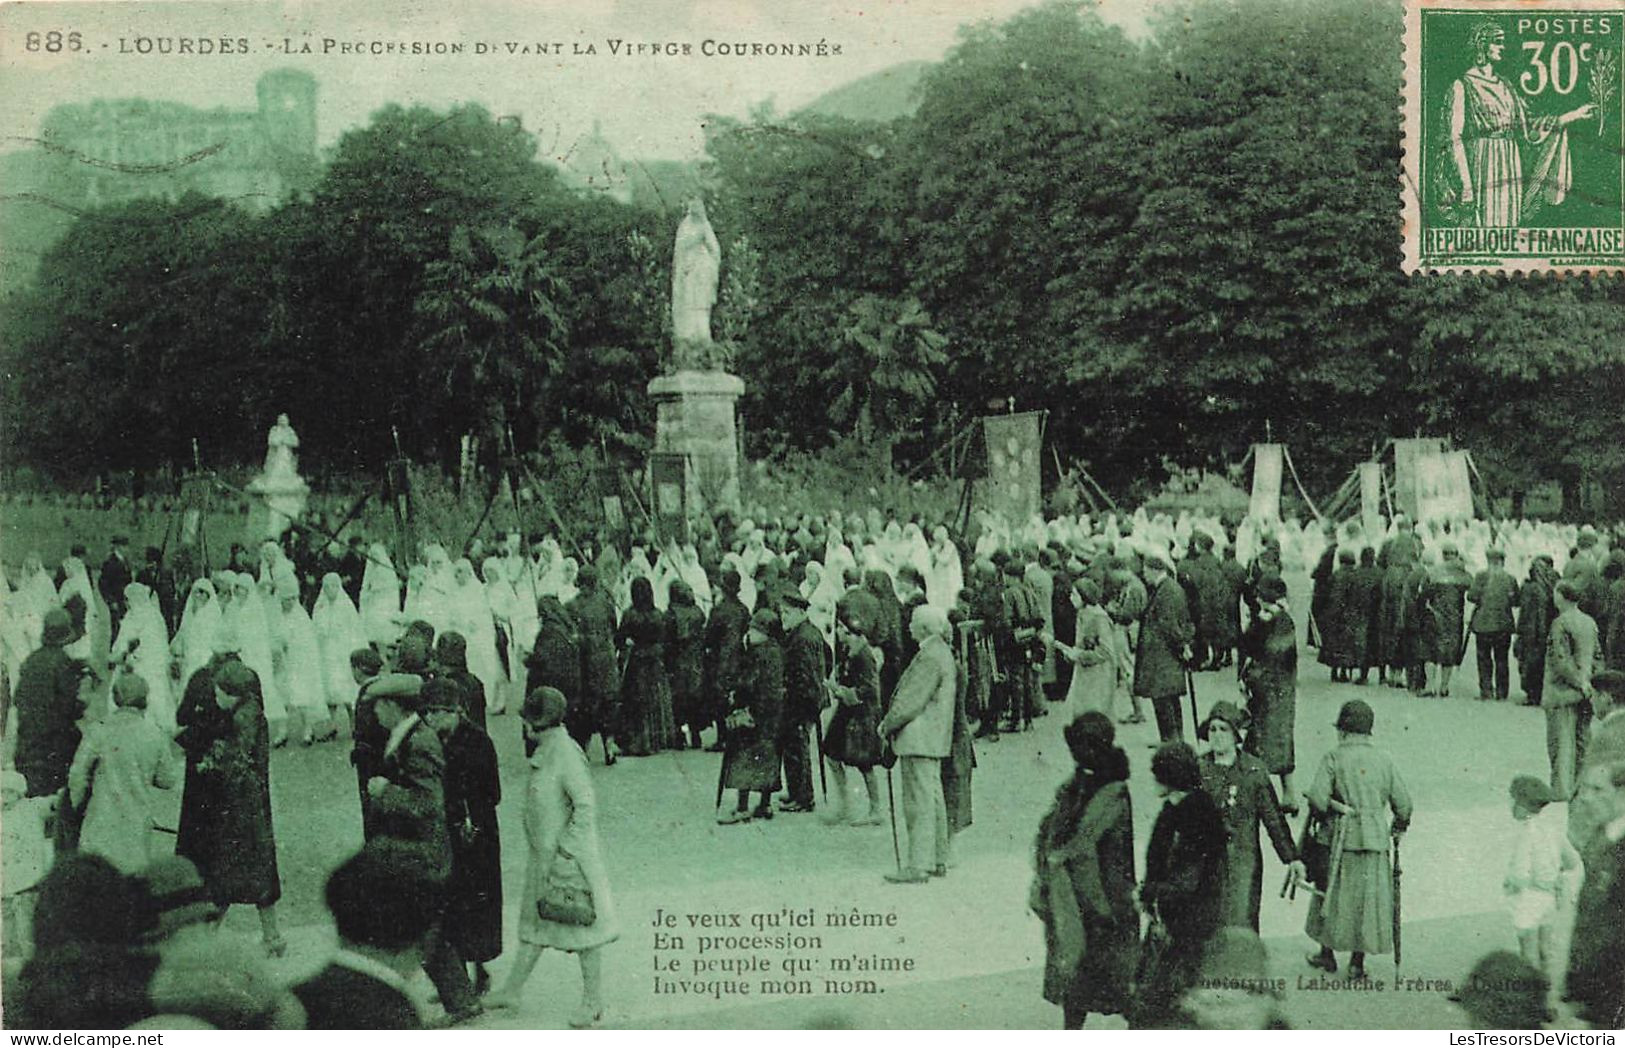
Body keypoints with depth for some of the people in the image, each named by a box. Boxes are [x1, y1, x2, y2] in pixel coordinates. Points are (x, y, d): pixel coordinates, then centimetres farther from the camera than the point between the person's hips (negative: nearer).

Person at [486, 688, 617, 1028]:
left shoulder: (566, 754, -20)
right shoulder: (544, 753, 9)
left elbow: (586, 806, -22)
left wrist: (566, 849, -20)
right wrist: (546, 853, 19)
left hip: (570, 859, -9)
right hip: (544, 857, 9)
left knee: (583, 924, 1)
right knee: (535, 922, 16)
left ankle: (593, 1002, 10)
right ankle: (511, 990, 25)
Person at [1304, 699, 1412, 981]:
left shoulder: (1334, 759, -6)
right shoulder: (1384, 760, 4)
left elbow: (1317, 797, -17)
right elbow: (1403, 803, 5)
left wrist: (1331, 811, 4)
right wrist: (1398, 829, 23)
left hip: (1340, 839, -2)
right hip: (1375, 840, 2)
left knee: (1333, 894, 13)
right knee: (1367, 898, 9)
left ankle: (1328, 954, 23)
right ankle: (1357, 962, 11)